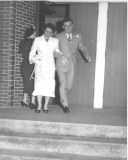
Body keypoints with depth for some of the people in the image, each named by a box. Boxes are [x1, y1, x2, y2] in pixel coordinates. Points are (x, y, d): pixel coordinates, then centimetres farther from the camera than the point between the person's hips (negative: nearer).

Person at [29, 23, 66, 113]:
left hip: (50, 66, 1)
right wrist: (33, 60, 2)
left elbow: (56, 51, 21)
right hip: (39, 66, -1)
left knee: (49, 85, -6)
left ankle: (46, 106, 1)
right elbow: (32, 52, 12)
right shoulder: (37, 40, 6)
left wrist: (59, 55, 1)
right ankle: (39, 105, -3)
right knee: (39, 85, -10)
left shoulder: (55, 41, 9)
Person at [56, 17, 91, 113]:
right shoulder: (59, 37, 2)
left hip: (72, 65, 3)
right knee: (63, 84, -11)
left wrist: (87, 56, -3)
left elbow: (82, 48, 14)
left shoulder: (77, 37, 11)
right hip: (61, 64, -3)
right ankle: (65, 105, -5)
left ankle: (62, 99, 34)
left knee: (69, 86, 7)